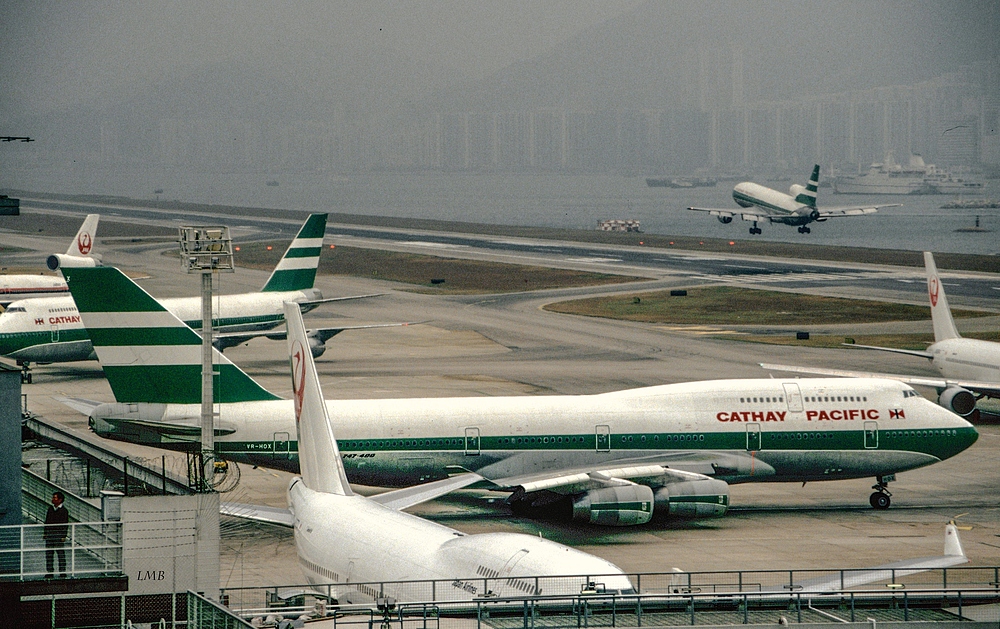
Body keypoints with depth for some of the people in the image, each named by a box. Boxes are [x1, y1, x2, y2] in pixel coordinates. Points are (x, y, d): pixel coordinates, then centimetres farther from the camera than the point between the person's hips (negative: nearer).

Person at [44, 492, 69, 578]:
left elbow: (66, 524, -6)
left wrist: (64, 536, -12)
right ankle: (49, 572, 10)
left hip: (58, 535, -6)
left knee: (61, 554, -2)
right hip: (49, 535, 6)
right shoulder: (50, 509, 13)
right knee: (49, 554, 5)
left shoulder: (63, 511, -4)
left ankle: (62, 572, 2)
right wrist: (45, 533, 13)